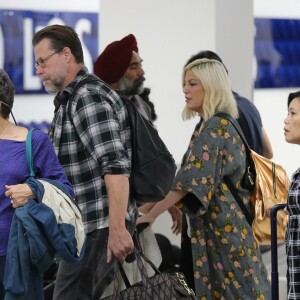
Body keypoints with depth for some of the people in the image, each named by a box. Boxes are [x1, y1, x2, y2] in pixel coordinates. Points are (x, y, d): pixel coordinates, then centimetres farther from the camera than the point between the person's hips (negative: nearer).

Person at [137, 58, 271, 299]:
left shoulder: (216, 127, -15)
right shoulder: (210, 125, 15)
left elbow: (192, 180, -23)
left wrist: (151, 214, -24)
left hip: (221, 224, -9)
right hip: (217, 223, 9)